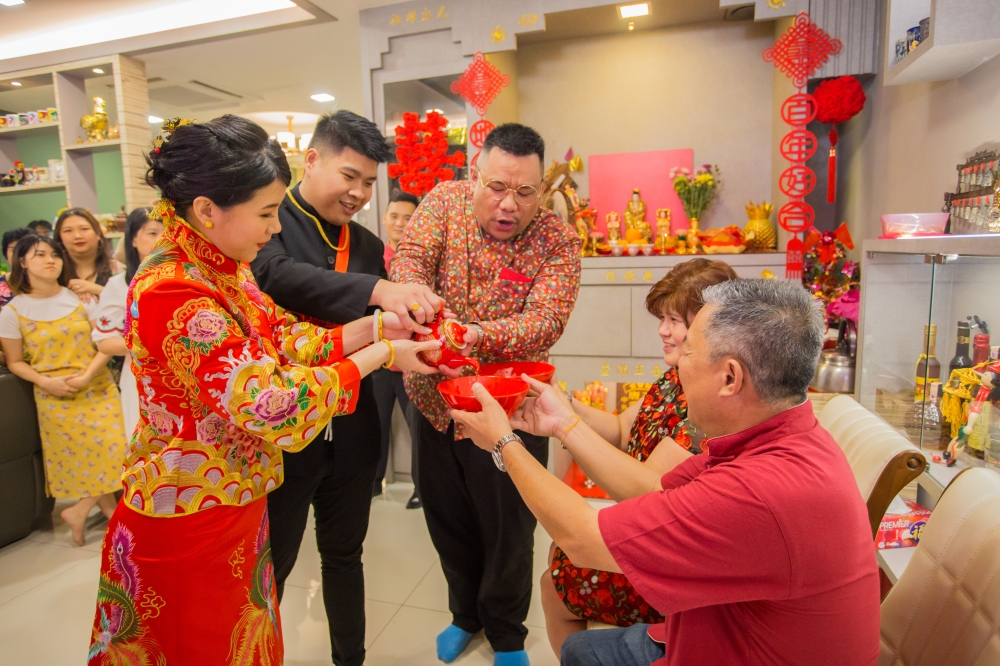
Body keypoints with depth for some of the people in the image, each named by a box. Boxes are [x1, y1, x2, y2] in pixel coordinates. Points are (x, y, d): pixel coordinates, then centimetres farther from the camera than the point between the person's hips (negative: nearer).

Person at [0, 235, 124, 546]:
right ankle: (113, 514, 19)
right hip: (56, 398, -1)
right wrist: (46, 382, -14)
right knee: (85, 460, 2)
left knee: (113, 451, -3)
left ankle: (79, 511, 17)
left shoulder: (80, 297, -1)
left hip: (98, 389, 2)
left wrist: (87, 375, -16)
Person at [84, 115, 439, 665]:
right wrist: (381, 354, -23)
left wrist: (373, 326, -8)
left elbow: (284, 341, 2)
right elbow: (276, 406, -29)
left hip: (237, 509, 8)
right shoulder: (173, 294, -28)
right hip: (189, 527, -8)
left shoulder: (224, 272, 1)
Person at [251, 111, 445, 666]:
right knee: (272, 564, 14)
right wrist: (376, 289, -43)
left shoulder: (368, 245, 8)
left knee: (344, 555, 21)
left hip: (351, 427, 5)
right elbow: (280, 276, -31)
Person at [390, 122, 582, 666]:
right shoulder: (445, 201, -4)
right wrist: (416, 296, -40)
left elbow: (547, 320, -24)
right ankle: (465, 613, 50)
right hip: (437, 402, 3)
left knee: (509, 530, 13)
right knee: (447, 520, 20)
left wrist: (478, 336, -42)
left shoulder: (557, 240, -13)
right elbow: (409, 255, -17)